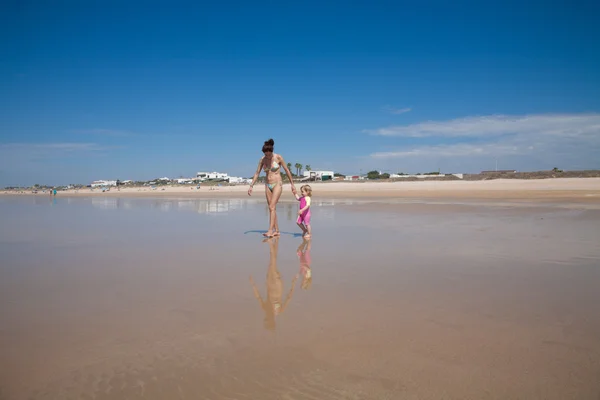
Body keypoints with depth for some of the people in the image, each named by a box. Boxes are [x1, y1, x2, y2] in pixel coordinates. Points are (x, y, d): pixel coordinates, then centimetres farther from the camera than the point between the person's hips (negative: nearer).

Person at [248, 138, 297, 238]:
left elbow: (287, 170, -2)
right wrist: (251, 186, 0)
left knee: (272, 207, -16)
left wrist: (292, 184, 0)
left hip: (277, 184, -5)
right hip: (268, 185, 5)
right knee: (272, 208, 6)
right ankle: (277, 231, 13)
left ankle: (270, 231, -20)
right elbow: (257, 173, 6)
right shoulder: (262, 159, 2)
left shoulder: (278, 157, -9)